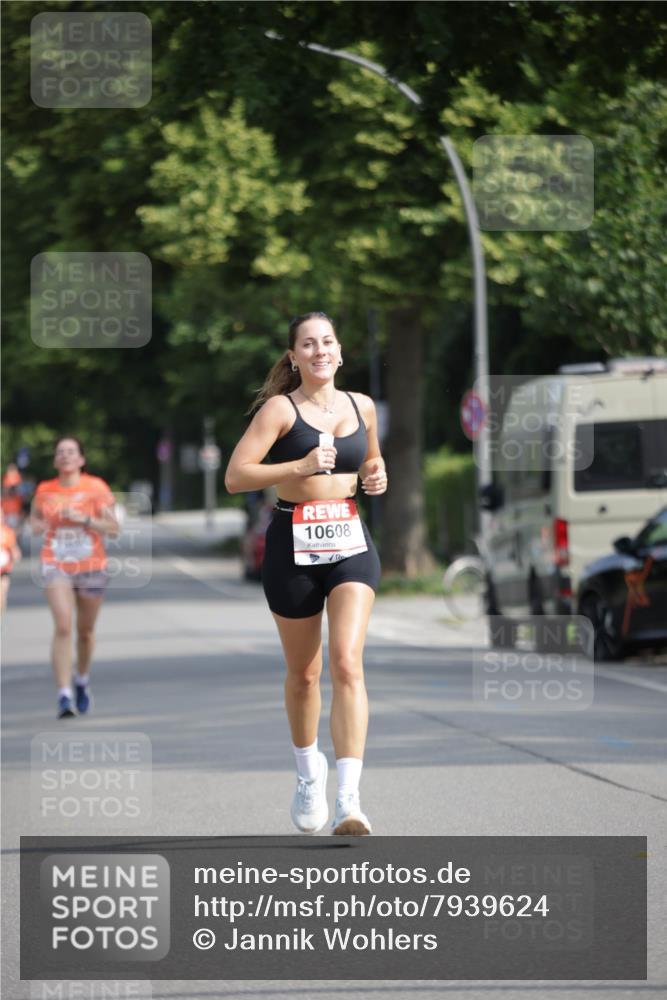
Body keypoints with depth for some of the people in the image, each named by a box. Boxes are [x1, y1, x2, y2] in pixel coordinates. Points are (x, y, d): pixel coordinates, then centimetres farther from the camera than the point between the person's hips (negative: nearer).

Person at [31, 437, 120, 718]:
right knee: (63, 627, -17)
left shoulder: (96, 488, -4)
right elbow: (35, 521, 22)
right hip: (56, 566, 0)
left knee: (85, 631, 12)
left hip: (91, 567, 0)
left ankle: (82, 679, 41)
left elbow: (113, 528, -5)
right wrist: (40, 526, -1)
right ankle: (64, 695, -21)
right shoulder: (44, 490, 3)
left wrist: (84, 519, -18)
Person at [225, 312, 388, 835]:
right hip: (293, 545, -2)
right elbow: (235, 477, -13)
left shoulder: (362, 407, 9)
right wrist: (301, 466, -23)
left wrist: (377, 477, 5)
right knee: (304, 673, 11)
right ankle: (309, 772, 38)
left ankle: (349, 800, -22)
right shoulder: (280, 409, -5)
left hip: (350, 542, 2)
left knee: (347, 664, -15)